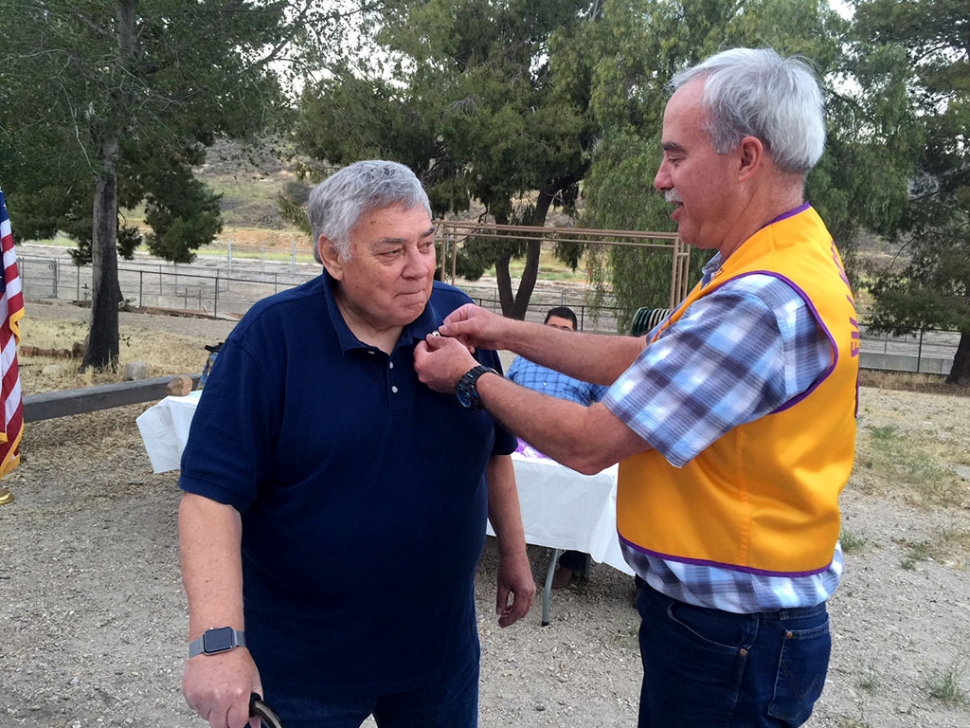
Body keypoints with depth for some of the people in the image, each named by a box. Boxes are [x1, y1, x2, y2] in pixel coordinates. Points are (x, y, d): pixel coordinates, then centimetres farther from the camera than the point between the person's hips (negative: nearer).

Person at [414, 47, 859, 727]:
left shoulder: (764, 302, -30)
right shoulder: (784, 261, 5)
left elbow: (589, 444, -24)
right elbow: (642, 357, 10)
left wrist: (471, 379, -9)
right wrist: (510, 333, 5)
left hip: (729, 641, -9)